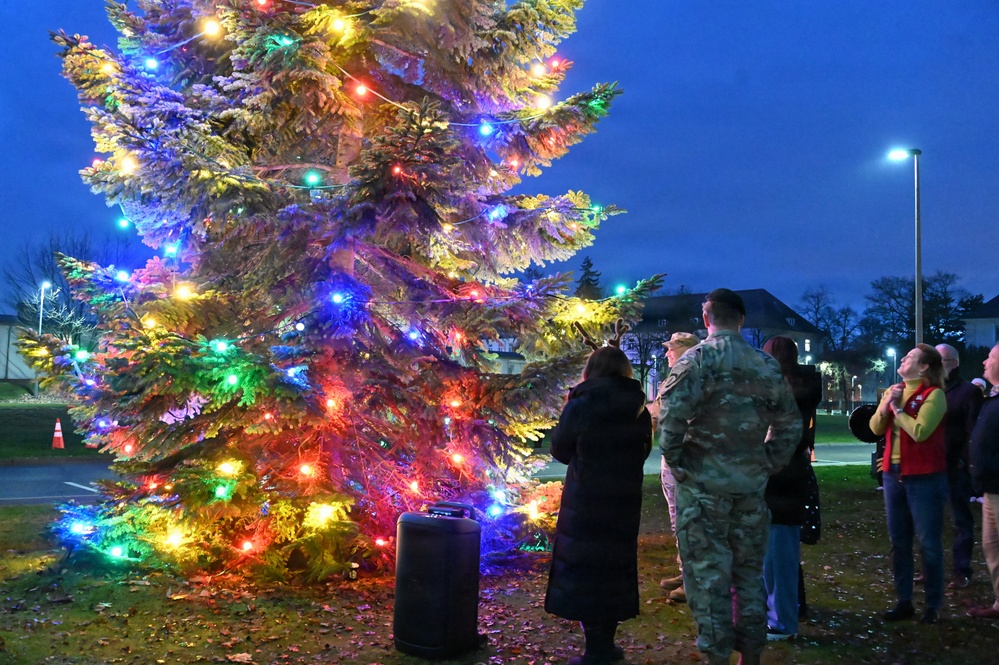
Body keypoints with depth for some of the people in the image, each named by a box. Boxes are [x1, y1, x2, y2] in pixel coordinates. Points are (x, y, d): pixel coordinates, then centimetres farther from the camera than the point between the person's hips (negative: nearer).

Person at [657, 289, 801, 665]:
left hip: (702, 483, -4)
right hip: (751, 484, 5)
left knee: (708, 573, 3)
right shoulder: (766, 365, 6)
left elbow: (672, 414, -21)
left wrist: (674, 458, -9)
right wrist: (769, 463, 14)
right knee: (749, 571, 15)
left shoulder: (697, 359, -9)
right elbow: (790, 422, 9)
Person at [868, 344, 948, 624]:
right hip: (893, 474, 7)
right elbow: (875, 428, 5)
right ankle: (904, 602, 19)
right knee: (899, 542, 11)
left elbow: (919, 431, -24)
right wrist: (886, 404, -10)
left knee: (929, 543, 2)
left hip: (925, 477, -7)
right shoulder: (893, 390, 10)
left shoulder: (934, 394, -12)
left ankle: (933, 606, 11)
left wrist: (897, 409, -11)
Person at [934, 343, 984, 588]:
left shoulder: (969, 391, -2)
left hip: (955, 466, -5)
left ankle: (961, 572, 9)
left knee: (960, 520, 3)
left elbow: (973, 431, -9)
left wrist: (964, 461, -17)